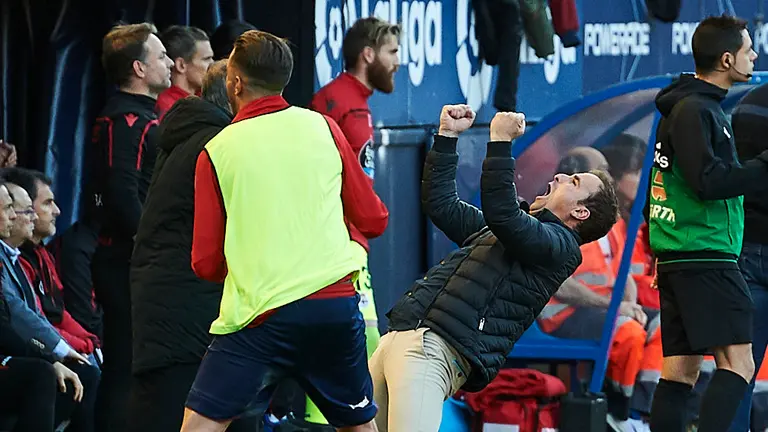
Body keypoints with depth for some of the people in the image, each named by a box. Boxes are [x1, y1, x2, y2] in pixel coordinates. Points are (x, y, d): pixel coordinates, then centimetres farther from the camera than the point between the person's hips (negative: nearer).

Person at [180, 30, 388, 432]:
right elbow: (373, 220, 13)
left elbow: (206, 263, 3)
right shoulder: (323, 128, 7)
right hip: (337, 303, 3)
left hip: (261, 311, -3)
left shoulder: (215, 152, 2)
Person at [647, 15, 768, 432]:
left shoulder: (684, 107, 20)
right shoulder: (695, 111, -13)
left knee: (680, 370, 7)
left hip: (677, 258, 10)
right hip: (704, 257, -10)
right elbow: (710, 182, -22)